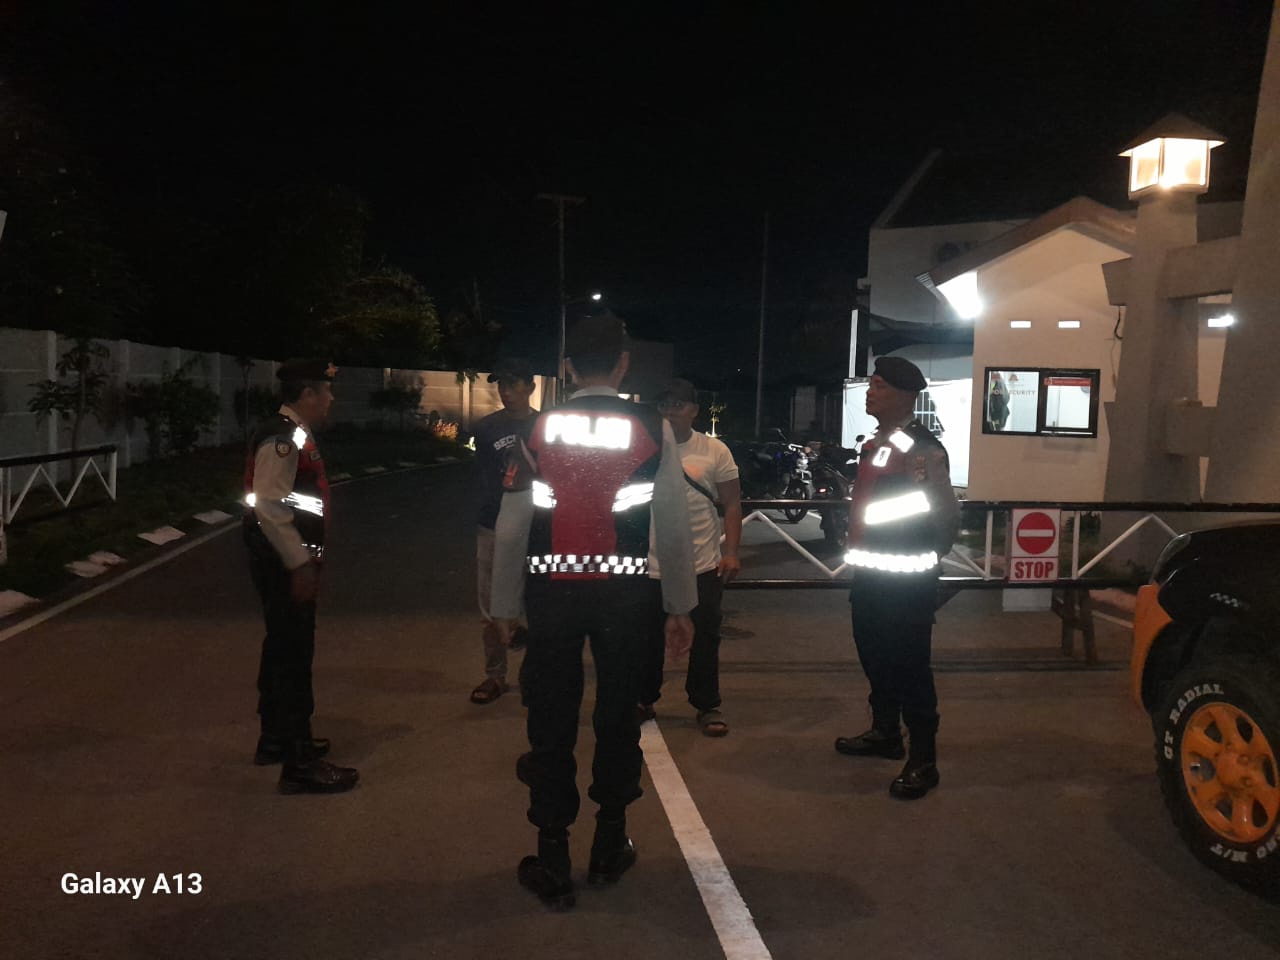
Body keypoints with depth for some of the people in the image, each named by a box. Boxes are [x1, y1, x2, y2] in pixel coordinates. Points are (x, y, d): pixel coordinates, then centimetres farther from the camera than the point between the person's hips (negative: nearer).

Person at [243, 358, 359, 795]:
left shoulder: (294, 434, 14)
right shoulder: (281, 438, -18)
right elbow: (269, 507, -26)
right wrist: (300, 564, -24)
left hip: (290, 560, 11)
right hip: (285, 563, -11)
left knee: (284, 649, 19)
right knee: (293, 654, -6)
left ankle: (275, 739, 34)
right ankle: (299, 765, 1)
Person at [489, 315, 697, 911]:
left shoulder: (537, 429, 0)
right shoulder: (653, 429, -1)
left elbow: (511, 525, 0)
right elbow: (674, 526, -1)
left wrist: (505, 606, 10)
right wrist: (681, 607, 8)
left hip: (552, 592, 0)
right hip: (623, 593, 0)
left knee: (551, 722, 9)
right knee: (617, 716, 15)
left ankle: (552, 866, 18)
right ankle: (610, 850, 29)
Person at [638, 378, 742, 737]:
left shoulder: (715, 450, -1)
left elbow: (732, 505, 1)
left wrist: (731, 552, -7)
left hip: (704, 567, 0)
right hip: (650, 567, 1)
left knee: (704, 639, 9)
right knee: (648, 639, 12)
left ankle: (707, 706, 23)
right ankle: (644, 700, 29)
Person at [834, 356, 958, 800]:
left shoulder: (923, 450, -18)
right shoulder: (873, 443, 11)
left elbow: (948, 515, -15)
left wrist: (930, 557, -1)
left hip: (906, 581, -9)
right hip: (869, 575, 9)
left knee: (908, 667, -2)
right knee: (875, 657, 20)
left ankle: (923, 761, 10)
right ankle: (885, 733, 38)